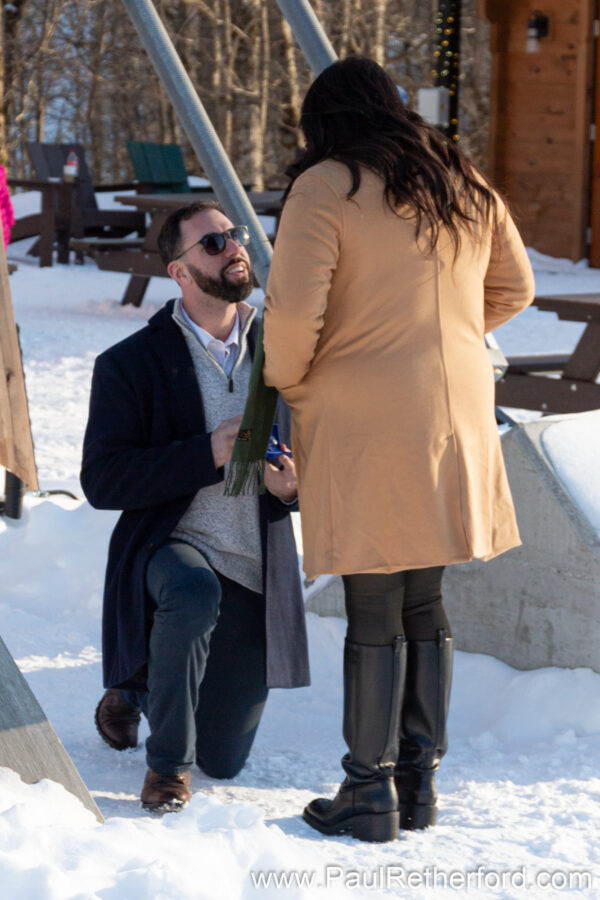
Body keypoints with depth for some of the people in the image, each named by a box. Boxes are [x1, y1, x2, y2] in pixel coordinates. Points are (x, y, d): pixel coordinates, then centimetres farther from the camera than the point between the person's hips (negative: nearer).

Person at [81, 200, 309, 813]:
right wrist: (208, 453, -22)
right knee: (193, 595, -42)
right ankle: (167, 763, -18)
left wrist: (292, 484, -11)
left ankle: (137, 685, 43)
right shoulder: (130, 365, -5)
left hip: (256, 572, 4)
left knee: (223, 759, 8)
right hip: (170, 548, -4)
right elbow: (101, 481, -12)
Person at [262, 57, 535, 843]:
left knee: (374, 614, 0)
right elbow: (514, 287, 22)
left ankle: (369, 795, 6)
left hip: (365, 421, -6)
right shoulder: (463, 184, 12)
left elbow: (293, 311, -16)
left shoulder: (324, 187, -8)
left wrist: (288, 385, 2)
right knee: (424, 603, 14)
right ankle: (420, 781, 20)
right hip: (456, 417, 6)